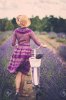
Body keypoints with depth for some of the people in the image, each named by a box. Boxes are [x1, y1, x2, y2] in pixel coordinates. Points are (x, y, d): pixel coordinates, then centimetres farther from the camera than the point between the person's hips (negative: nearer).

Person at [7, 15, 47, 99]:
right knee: (23, 72, 12)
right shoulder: (29, 31, -7)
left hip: (18, 51, 1)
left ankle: (17, 91, -7)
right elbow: (37, 42, -7)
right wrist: (42, 45, 12)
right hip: (27, 52, -1)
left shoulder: (16, 31, -3)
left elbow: (13, 43, 2)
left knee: (18, 72, 6)